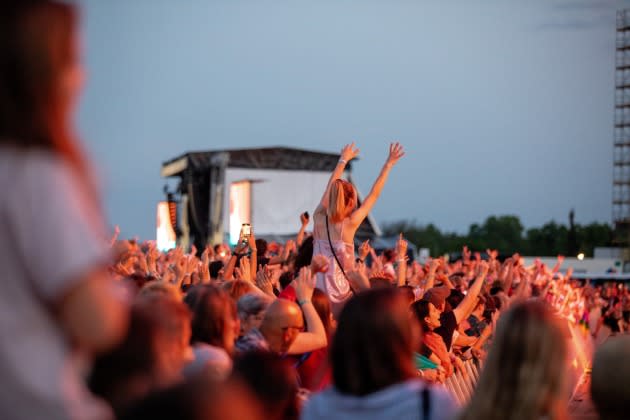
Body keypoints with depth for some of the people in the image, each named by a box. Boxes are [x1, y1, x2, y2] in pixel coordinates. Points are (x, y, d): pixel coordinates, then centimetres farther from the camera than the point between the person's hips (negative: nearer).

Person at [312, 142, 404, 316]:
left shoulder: (319, 217, 0)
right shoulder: (349, 223, -10)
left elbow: (330, 188, 16)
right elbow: (374, 194, -2)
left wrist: (343, 160, 30)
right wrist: (388, 164, 7)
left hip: (317, 288, 4)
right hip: (339, 292, -4)